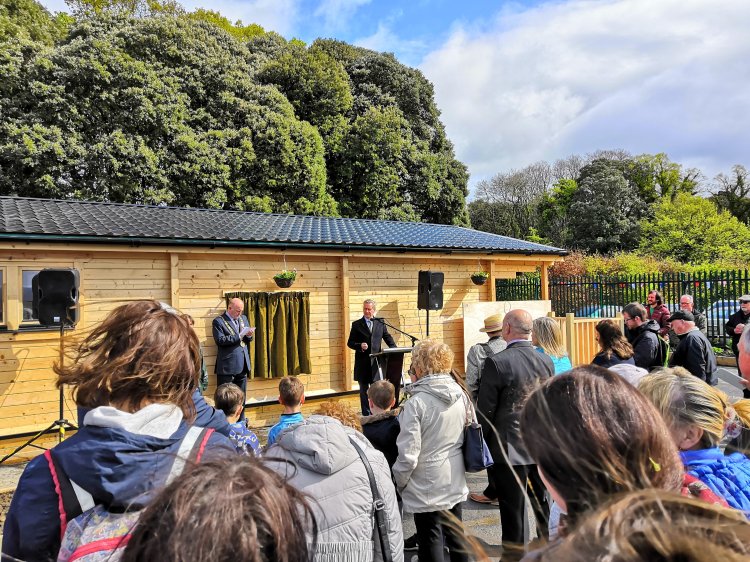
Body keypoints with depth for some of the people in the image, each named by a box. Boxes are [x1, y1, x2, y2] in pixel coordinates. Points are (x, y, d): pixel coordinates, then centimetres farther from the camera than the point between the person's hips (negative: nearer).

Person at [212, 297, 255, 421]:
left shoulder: (243, 318, 14)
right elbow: (220, 340, -17)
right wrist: (239, 336, -22)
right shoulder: (218, 321, -6)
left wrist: (249, 335, -5)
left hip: (242, 365, 6)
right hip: (227, 367, -6)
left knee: (241, 397, 14)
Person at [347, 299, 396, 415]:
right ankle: (366, 415, 17)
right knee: (364, 390, 8)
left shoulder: (380, 323, 8)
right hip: (362, 363, -1)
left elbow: (388, 338, 11)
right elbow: (350, 343, 3)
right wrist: (360, 345, -16)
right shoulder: (356, 325, 3)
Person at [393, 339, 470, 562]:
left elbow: (408, 453, -21)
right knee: (456, 536, 22)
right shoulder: (461, 395, -3)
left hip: (427, 487, -6)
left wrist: (399, 481, -4)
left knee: (430, 543, 9)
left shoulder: (417, 402, -22)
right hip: (455, 482, 6)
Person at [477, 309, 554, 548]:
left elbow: (485, 410, -13)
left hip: (510, 448, -5)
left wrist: (481, 445, 1)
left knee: (513, 512, 7)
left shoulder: (496, 362, -17)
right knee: (544, 507, 21)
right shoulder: (547, 361, 0)